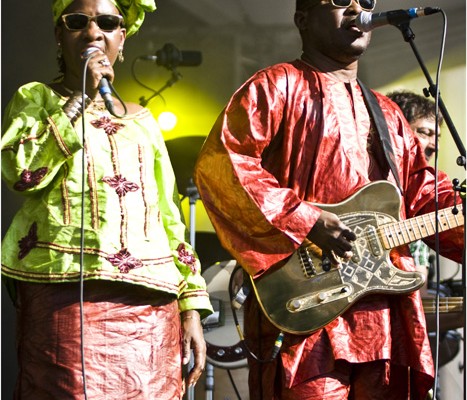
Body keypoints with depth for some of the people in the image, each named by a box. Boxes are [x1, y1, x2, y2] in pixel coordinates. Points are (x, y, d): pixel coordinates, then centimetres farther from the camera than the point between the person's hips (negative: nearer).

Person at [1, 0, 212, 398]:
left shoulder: (141, 122, 21)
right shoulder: (36, 98, 11)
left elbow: (170, 219, 17)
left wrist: (192, 308, 8)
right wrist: (81, 97, -8)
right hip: (66, 296, -4)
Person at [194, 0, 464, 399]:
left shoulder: (387, 113, 26)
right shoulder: (278, 86, 1)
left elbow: (424, 196, 23)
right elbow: (219, 163, -12)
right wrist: (306, 222, -17)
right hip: (308, 313, -7)